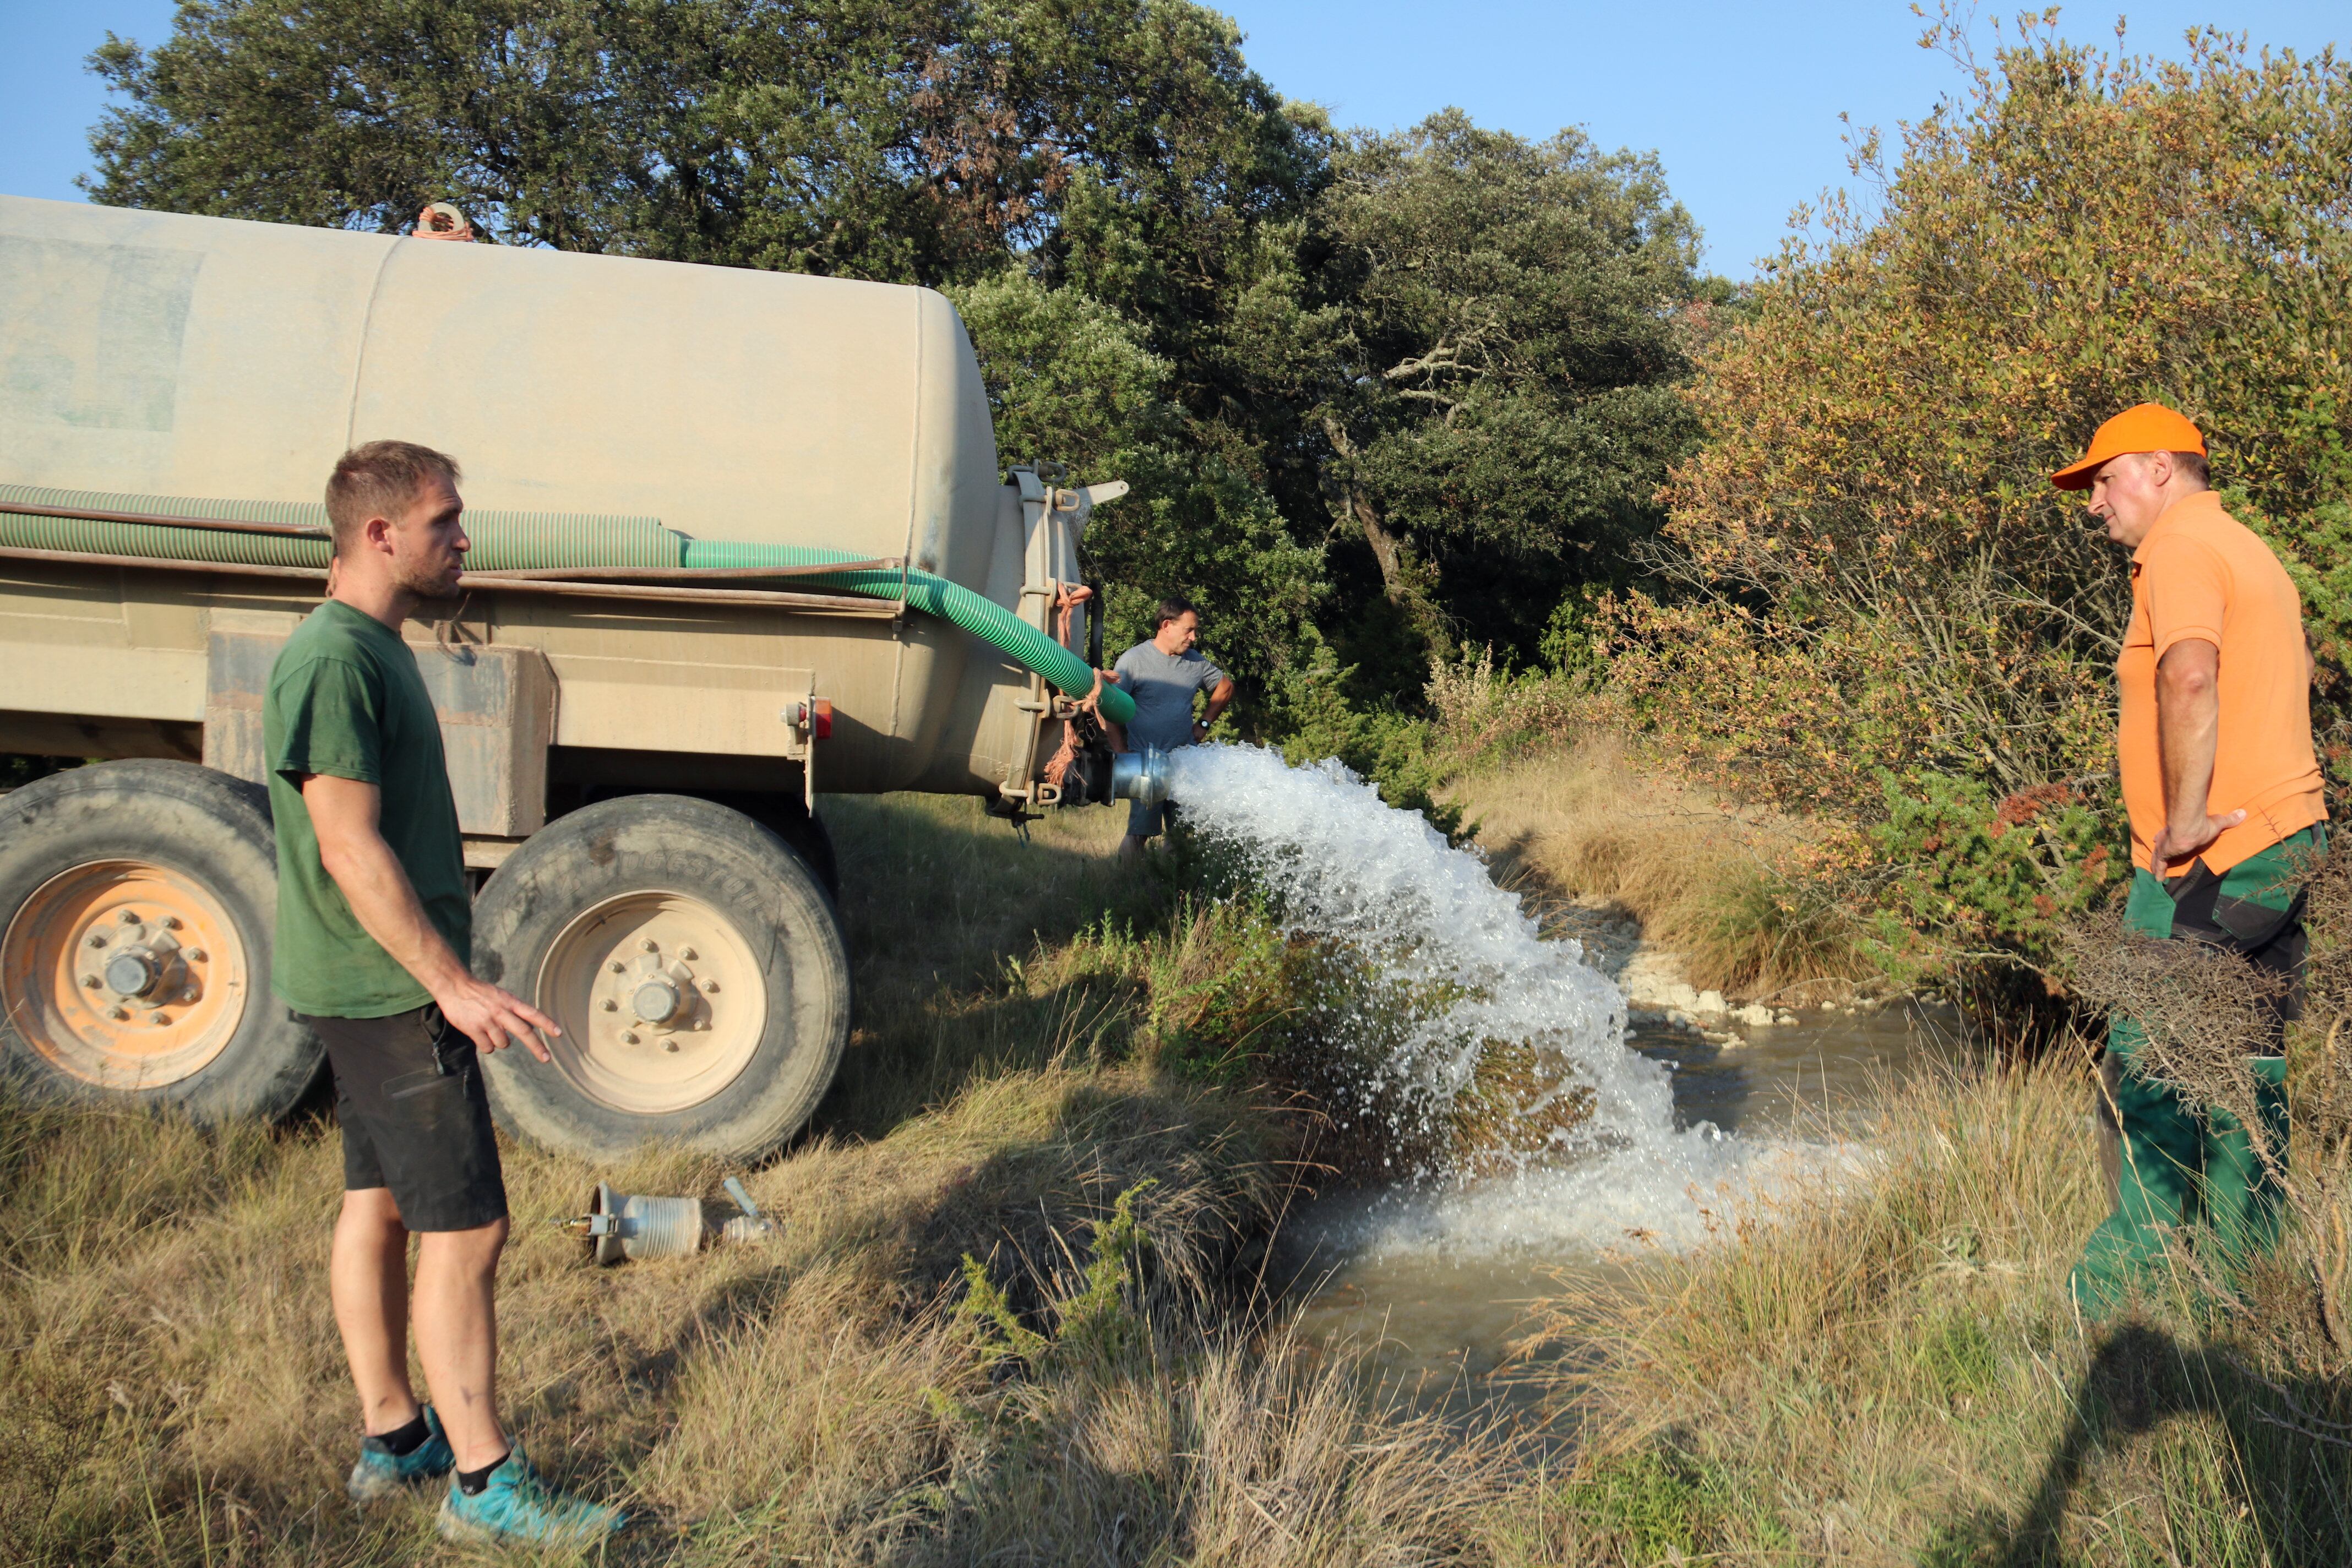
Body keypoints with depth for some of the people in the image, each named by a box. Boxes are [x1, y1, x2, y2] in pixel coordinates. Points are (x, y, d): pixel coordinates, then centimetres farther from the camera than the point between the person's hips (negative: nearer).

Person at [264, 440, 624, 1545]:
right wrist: (454, 985, -24)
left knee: (378, 1203, 16)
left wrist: (441, 976, 21)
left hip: (377, 986, 10)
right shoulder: (334, 660, -19)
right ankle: (484, 1484, 5)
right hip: (392, 988, -10)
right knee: (464, 1228, -5)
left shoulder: (374, 648, 13)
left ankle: (392, 1438, 29)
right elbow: (351, 848, -24)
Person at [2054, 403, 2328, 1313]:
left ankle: (2138, 1273, 1)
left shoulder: (2180, 545, -9)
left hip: (2210, 856, -10)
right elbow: (2290, 674, 28)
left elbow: (2190, 677, -26)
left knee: (2145, 1070, -4)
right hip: (2286, 832, 10)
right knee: (2249, 1067, 13)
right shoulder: (2251, 552, 22)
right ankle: (2244, 1269, 19)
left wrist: (2185, 817, -23)